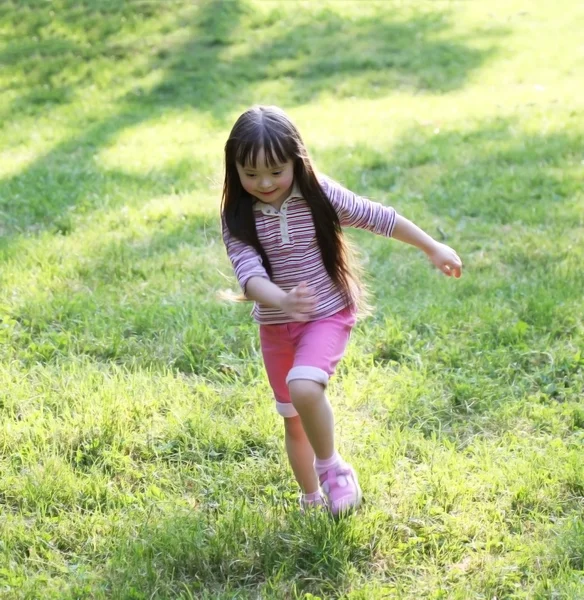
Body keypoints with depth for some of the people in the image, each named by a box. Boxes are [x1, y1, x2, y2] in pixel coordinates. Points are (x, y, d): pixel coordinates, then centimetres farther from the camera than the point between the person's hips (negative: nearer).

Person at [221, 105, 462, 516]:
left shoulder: (320, 196, -14)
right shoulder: (238, 218, -13)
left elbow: (378, 218, -4)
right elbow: (249, 273, -26)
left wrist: (433, 248, 0)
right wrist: (283, 301, -47)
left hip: (328, 317, -3)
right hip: (276, 327, 3)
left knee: (304, 389, -29)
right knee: (292, 419, 15)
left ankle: (332, 466, -4)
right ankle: (312, 499, 36)